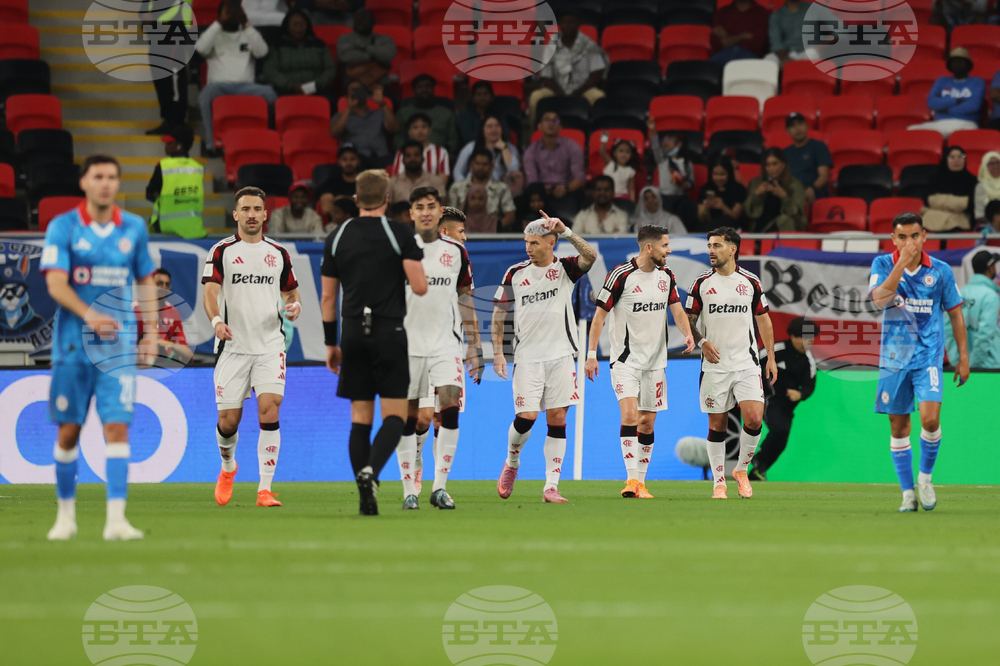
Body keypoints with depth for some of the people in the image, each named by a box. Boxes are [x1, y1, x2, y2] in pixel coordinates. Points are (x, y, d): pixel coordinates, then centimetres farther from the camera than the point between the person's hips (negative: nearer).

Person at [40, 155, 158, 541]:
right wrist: (90, 315, -27)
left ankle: (116, 518, -13)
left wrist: (151, 332, 9)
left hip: (118, 343, 1)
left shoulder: (134, 228, 7)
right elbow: (55, 284, -11)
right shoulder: (63, 227, -2)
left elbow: (145, 282, 17)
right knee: (69, 430, 3)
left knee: (117, 428, -9)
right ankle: (66, 513, 18)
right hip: (73, 343, -1)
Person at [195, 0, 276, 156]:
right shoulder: (213, 33, 18)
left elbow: (261, 51, 1)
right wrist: (219, 23, -5)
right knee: (208, 91, -38)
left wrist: (246, 25, -4)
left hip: (245, 86, 1)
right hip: (219, 85, -1)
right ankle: (210, 143, -34)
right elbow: (201, 48, -5)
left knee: (270, 93, -31)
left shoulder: (248, 34, 22)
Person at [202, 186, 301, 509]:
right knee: (228, 420, 2)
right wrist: (217, 320, -31)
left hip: (270, 345, 1)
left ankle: (265, 488, -12)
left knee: (269, 411, -14)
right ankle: (228, 467, 34)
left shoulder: (278, 253, 11)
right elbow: (210, 290, -11)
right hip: (233, 346, -1)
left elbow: (291, 291, 20)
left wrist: (294, 306, -4)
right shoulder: (221, 251, 1)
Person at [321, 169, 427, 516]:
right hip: (389, 333, -3)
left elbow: (328, 296, 8)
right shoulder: (400, 234, -5)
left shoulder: (337, 238, 7)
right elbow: (420, 287, -11)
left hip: (353, 334, 3)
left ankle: (365, 493, 1)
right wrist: (416, 269, 13)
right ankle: (371, 471, -25)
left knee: (360, 418, 7)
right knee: (394, 415, 1)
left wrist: (331, 344, 15)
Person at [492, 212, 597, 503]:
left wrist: (565, 231, -24)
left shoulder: (565, 268, 2)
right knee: (526, 416, -10)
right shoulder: (515, 274, 4)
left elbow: (590, 256, -19)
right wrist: (498, 353, 4)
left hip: (560, 356, 0)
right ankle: (511, 462, 20)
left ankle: (551, 486, 1)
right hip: (527, 357, 0)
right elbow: (499, 314, 11)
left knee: (557, 420, -2)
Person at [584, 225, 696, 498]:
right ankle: (631, 479, -21)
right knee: (630, 415, -19)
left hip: (655, 360, 6)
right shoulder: (621, 275, -11)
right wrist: (591, 354, -10)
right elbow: (600, 314, -7)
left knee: (648, 422, 7)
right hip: (625, 359, -5)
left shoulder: (666, 275, 6)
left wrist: (687, 334, -12)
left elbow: (677, 309, 9)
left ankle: (641, 483, 14)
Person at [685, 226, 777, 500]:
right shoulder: (702, 283, 3)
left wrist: (771, 357, 9)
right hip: (714, 364, 0)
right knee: (717, 424, 1)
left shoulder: (750, 282, 4)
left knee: (754, 418, -13)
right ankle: (719, 482, 11)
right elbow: (689, 320, 9)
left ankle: (742, 469, 10)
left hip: (746, 363, 0)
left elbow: (763, 319, 13)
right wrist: (702, 342, -9)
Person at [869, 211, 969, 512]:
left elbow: (955, 313, 9)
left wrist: (963, 356, 8)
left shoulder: (940, 271, 0)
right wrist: (902, 263, -23)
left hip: (929, 355, -1)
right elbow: (880, 299, -18)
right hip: (894, 356, 1)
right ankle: (908, 493, 12)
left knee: (930, 418, -18)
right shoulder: (883, 265, 0)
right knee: (898, 428, 3)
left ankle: (925, 476, 6)